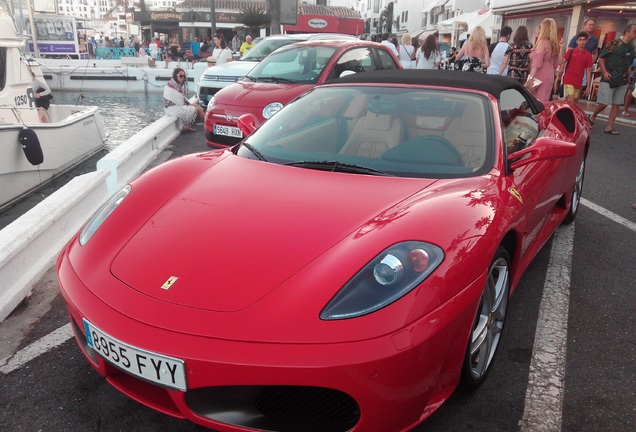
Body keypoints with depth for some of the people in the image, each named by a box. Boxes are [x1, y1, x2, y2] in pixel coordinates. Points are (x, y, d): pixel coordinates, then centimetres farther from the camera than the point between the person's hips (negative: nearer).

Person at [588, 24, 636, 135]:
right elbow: (601, 58, -8)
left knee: (616, 104, 4)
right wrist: (604, 72, -17)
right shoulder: (614, 43, -8)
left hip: (623, 81, 6)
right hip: (608, 79, -6)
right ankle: (592, 117, 19)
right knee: (604, 103, -8)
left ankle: (609, 127, 7)